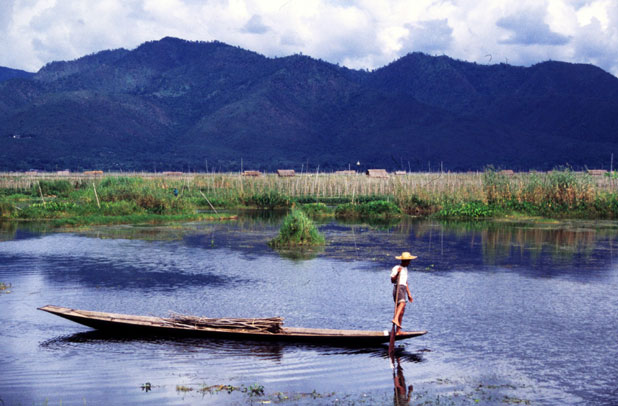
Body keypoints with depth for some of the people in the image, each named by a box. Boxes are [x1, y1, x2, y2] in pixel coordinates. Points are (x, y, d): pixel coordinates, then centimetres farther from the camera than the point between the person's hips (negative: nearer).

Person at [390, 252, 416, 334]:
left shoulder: (405, 269, 25)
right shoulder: (396, 268, -3)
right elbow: (392, 280, -12)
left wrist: (409, 294, 28)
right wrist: (397, 273, -27)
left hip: (403, 289, 8)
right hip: (398, 288, -8)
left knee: (402, 312, 5)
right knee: (402, 303, -34)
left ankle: (398, 330, 7)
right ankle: (395, 319, -52)